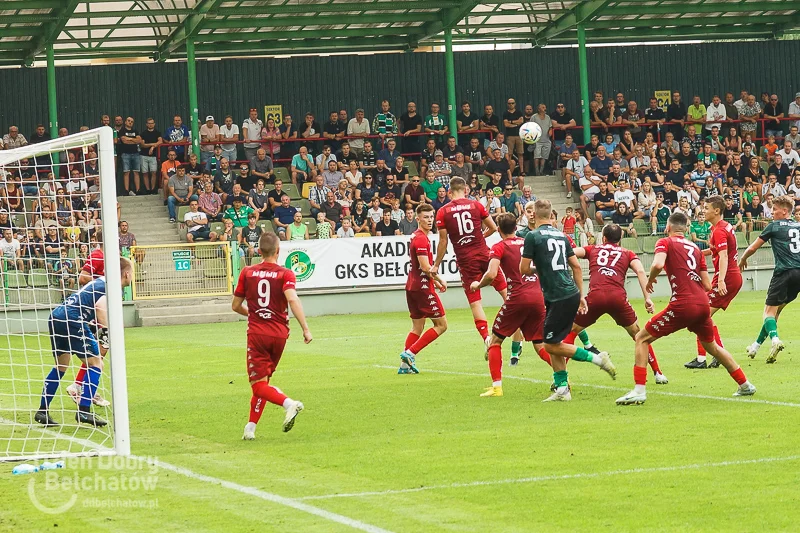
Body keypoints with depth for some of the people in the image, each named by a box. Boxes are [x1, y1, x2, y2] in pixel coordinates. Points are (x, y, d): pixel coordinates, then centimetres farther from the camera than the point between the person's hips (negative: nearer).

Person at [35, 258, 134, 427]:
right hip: (72, 321, -9)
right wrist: (104, 339, -18)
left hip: (56, 317, 9)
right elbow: (100, 305, -19)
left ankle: (42, 411, 23)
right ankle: (84, 411, -10)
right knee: (96, 363, -2)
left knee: (61, 366, 23)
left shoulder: (100, 281, 25)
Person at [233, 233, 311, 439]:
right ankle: (250, 428, 13)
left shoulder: (247, 273, 5)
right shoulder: (285, 274, -1)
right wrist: (305, 328, -20)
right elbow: (292, 299, -19)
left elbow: (236, 306, 12)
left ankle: (288, 403, -31)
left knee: (258, 385, -5)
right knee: (263, 380, 16)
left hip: (256, 333, -1)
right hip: (279, 334, 2)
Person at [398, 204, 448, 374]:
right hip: (422, 287, -10)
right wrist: (440, 280, -7)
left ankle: (405, 365, 8)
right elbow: (425, 267, -21)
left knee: (417, 328, 14)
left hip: (412, 286, 10)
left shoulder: (416, 237, 15)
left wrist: (435, 281, 18)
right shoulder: (421, 239, -15)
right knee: (441, 324, -2)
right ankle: (410, 353, -8)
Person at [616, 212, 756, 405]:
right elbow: (707, 285, 16)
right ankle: (745, 385, 33)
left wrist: (650, 280, 2)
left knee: (642, 339, 4)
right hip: (703, 304, 6)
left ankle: (639, 390, -8)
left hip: (682, 304, -6)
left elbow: (658, 264, -17)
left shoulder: (665, 242, 5)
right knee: (712, 346, 29)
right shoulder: (695, 248, 20)